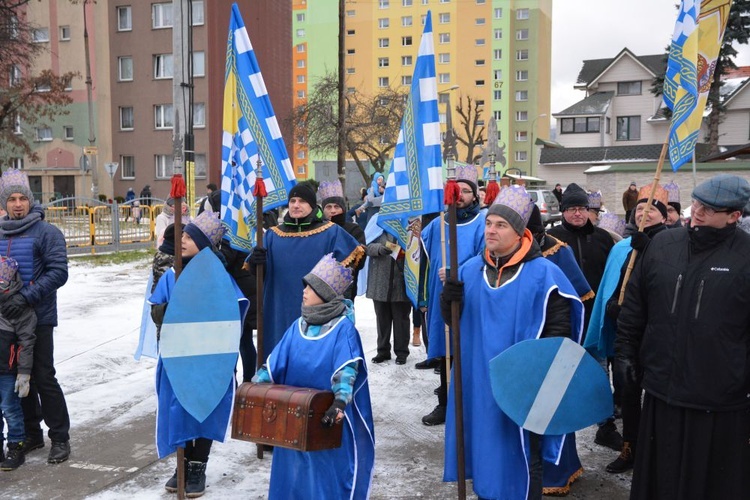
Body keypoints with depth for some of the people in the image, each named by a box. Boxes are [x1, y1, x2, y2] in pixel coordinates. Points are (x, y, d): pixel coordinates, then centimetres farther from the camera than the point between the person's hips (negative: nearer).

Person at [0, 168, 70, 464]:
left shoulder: (46, 232, -7)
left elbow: (58, 272, -15)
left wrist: (25, 297, -22)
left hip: (37, 318, -6)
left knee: (43, 378, -3)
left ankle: (60, 438, 9)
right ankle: (32, 434, 27)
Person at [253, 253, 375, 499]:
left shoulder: (343, 328, -11)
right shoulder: (298, 326, 7)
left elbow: (346, 371, -20)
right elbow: (274, 363, 6)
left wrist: (340, 402, -33)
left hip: (328, 418, -5)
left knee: (330, 470, 4)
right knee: (294, 470, 15)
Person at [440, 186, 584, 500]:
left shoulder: (543, 274, -10)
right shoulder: (471, 269, 4)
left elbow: (559, 329, -9)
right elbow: (454, 320, 10)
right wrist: (448, 301, -12)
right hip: (478, 382, 4)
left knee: (520, 455, 9)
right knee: (483, 447, 16)